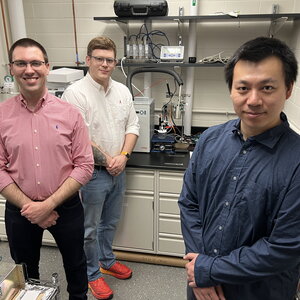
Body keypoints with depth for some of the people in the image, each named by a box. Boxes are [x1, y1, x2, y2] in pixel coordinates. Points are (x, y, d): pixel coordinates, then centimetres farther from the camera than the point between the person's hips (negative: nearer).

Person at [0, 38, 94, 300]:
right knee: (25, 272, 23)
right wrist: (28, 207, -12)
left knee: (75, 264, 21)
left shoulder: (69, 113, -10)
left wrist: (49, 204, -15)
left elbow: (84, 166, -11)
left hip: (66, 207, 0)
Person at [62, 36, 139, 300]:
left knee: (111, 222, 23)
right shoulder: (75, 93, -14)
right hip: (93, 172, -6)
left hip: (118, 170, 6)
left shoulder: (122, 91, 6)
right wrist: (107, 161, -13)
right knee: (91, 227, 11)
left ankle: (107, 261, 46)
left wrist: (123, 156, -8)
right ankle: (92, 273, 33)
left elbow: (133, 126, 6)